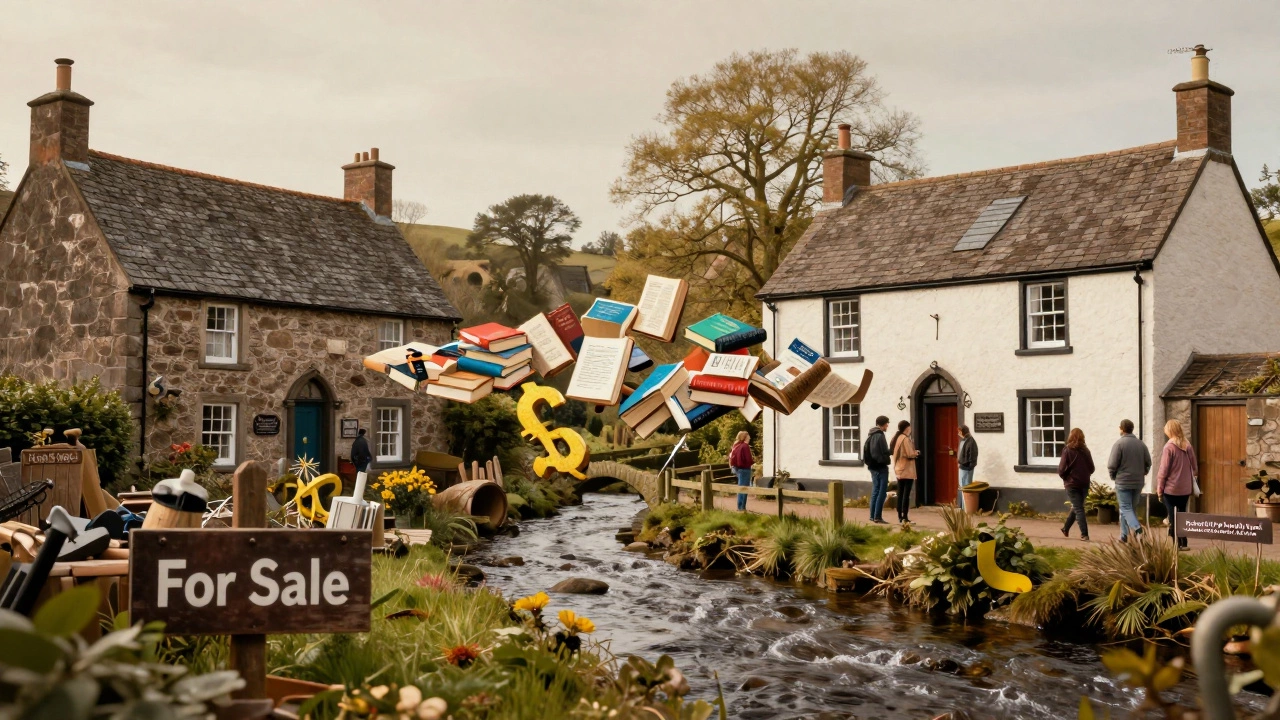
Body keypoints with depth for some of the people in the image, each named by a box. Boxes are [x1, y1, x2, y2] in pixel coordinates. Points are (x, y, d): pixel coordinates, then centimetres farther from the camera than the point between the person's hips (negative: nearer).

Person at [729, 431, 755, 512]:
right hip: (745, 469, -8)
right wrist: (754, 460, 0)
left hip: (737, 468, 8)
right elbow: (748, 460, -19)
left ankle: (740, 507, 21)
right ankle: (742, 507, -1)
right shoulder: (745, 446, -16)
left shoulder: (736, 446, 8)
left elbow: (731, 457, 13)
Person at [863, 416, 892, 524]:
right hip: (880, 467, -10)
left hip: (873, 466, 10)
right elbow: (883, 453, -21)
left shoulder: (871, 436, 14)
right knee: (882, 492, -7)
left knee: (875, 491, 14)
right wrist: (888, 460, -7)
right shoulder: (880, 436, -15)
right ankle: (878, 517, -10)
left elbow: (866, 450, 17)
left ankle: (873, 515, 15)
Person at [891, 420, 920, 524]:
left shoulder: (897, 438, 11)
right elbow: (910, 454, -19)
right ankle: (904, 517, -7)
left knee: (900, 494, 10)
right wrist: (916, 453, 1)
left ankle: (900, 516, 13)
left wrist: (913, 453, 13)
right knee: (906, 494, -6)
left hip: (899, 470, 8)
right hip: (907, 470, -8)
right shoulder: (905, 439, -15)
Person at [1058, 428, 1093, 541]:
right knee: (1077, 507, 19)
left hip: (1072, 484, -4)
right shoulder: (1086, 451, 3)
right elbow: (1091, 468, 6)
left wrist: (1065, 477, 6)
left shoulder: (1067, 450, -10)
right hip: (1085, 484, 4)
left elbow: (1061, 469, -13)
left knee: (1078, 509, 0)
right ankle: (1066, 529, 32)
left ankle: (1084, 535, -7)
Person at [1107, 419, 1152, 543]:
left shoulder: (1119, 443, -11)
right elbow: (1148, 462, 7)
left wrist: (1113, 476, 3)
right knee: (1130, 507, 15)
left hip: (1123, 481, -6)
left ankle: (1137, 528, -26)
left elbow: (1112, 464, -14)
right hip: (1138, 482, 6)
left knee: (1125, 508, -4)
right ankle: (1124, 535, 18)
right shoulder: (1141, 444, 6)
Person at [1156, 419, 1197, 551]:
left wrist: (1159, 488, -3)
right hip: (1185, 488, 5)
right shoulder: (1188, 446, 2)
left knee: (1172, 516, 2)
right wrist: (1191, 485, 19)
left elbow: (1164, 470, -12)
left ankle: (1177, 544, 1)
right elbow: (1194, 467, 8)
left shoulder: (1169, 447, -13)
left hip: (1171, 488, -5)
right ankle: (1183, 543, 16)